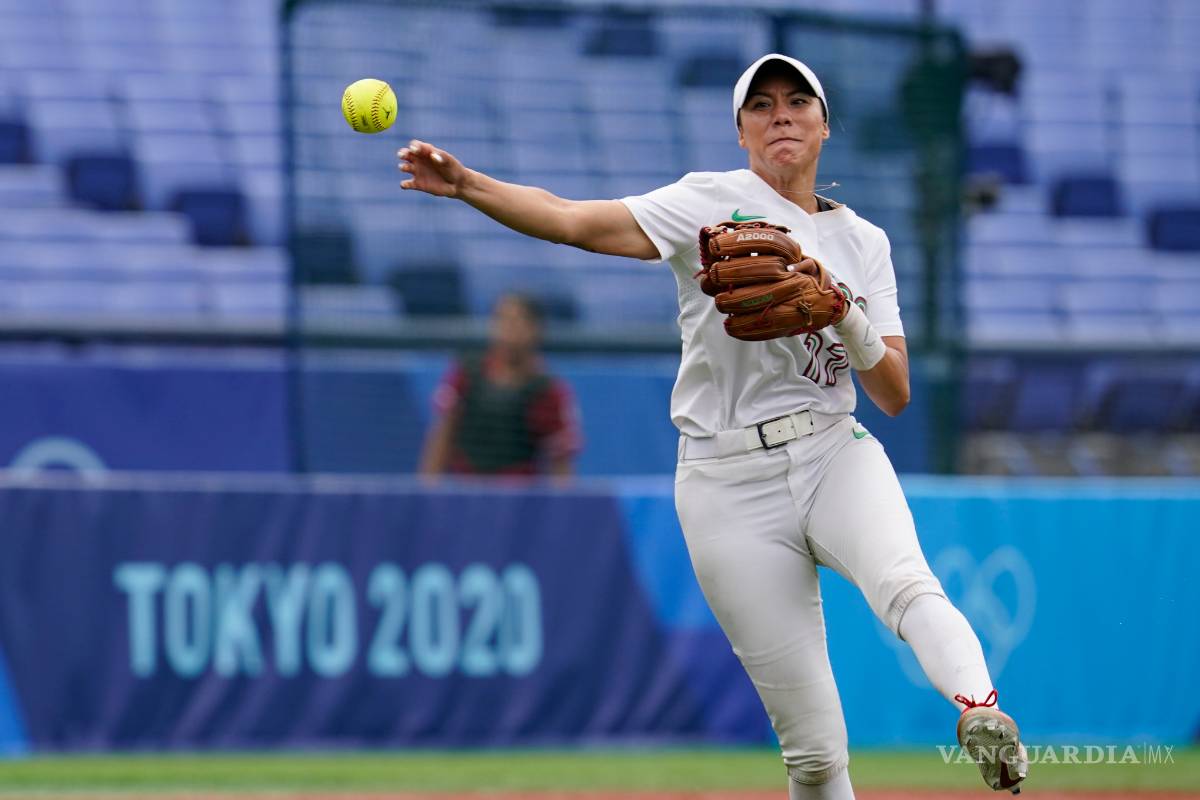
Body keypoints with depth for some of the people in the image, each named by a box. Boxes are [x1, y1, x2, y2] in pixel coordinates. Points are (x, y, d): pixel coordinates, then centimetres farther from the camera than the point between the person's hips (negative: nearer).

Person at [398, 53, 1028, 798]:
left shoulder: (864, 241, 13)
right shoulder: (714, 202, 2)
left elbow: (895, 396, 8)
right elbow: (572, 220, -12)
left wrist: (848, 317, -11)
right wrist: (466, 184, -28)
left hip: (834, 456, 2)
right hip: (730, 485, -2)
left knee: (903, 581, -34)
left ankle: (982, 712, -57)